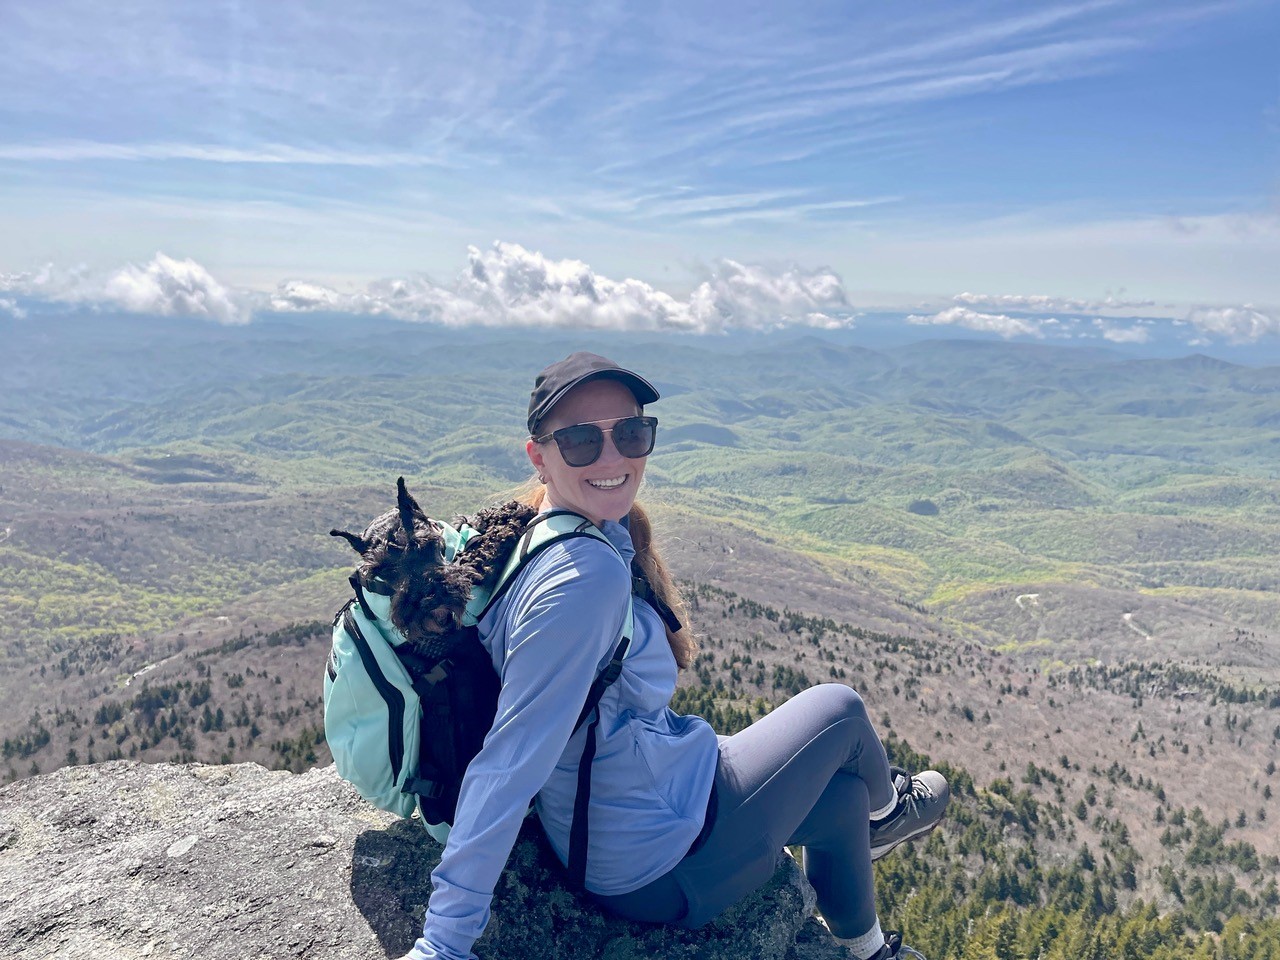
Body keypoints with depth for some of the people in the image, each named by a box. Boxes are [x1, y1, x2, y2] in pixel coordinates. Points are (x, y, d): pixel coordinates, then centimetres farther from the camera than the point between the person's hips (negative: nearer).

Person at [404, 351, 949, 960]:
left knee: (839, 796, 26)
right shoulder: (588, 574, -32)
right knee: (839, 707, 12)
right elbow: (511, 759, -33)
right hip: (664, 863, -8)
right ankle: (884, 807, 48)